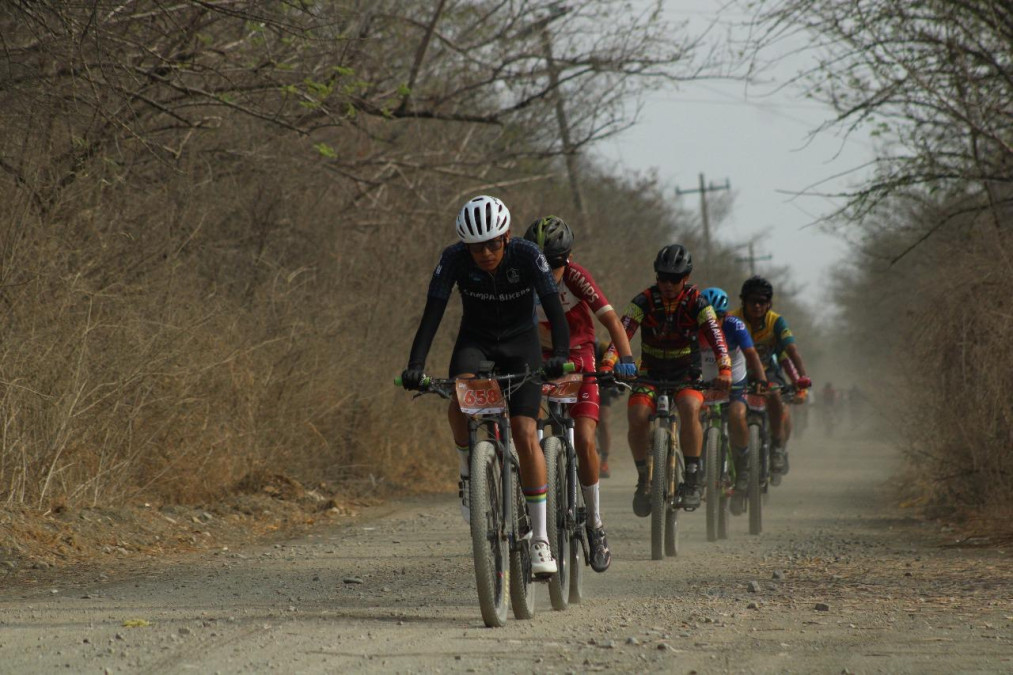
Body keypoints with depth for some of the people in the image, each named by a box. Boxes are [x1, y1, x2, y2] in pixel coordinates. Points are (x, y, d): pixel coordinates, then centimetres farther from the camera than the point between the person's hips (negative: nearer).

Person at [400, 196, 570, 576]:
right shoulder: (454, 259, -21)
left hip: (520, 345, -1)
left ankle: (540, 538, -11)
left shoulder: (528, 257, -24)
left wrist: (560, 356, -48)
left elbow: (555, 311, -31)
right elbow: (432, 314, -25)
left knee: (525, 434, -16)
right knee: (460, 405, -32)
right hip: (475, 341, 1)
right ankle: (469, 470, -2)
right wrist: (415, 366, -38)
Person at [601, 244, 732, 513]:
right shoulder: (644, 302, -13)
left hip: (686, 373, -1)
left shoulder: (696, 303, -12)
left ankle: (692, 479, -21)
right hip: (651, 373, 1)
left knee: (690, 409, -33)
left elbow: (716, 338, -25)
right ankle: (644, 479, -6)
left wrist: (725, 371, -43)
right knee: (636, 416, -26)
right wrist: (607, 366, -42)